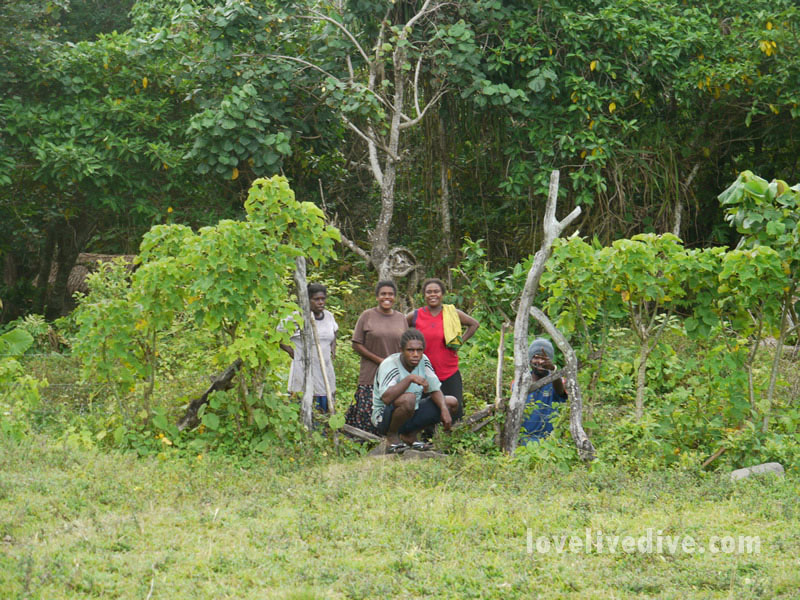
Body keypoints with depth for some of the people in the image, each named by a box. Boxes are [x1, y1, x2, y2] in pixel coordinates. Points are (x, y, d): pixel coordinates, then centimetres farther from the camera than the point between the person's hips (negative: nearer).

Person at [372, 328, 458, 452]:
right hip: (385, 418, -8)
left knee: (452, 402, 2)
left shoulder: (423, 361, -4)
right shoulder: (389, 365, -25)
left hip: (412, 414, 8)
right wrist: (410, 378, -44)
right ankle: (392, 437, -11)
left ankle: (410, 436, 8)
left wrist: (444, 410, -17)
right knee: (408, 399, -38)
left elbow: (435, 390, 2)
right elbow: (386, 398, -41)